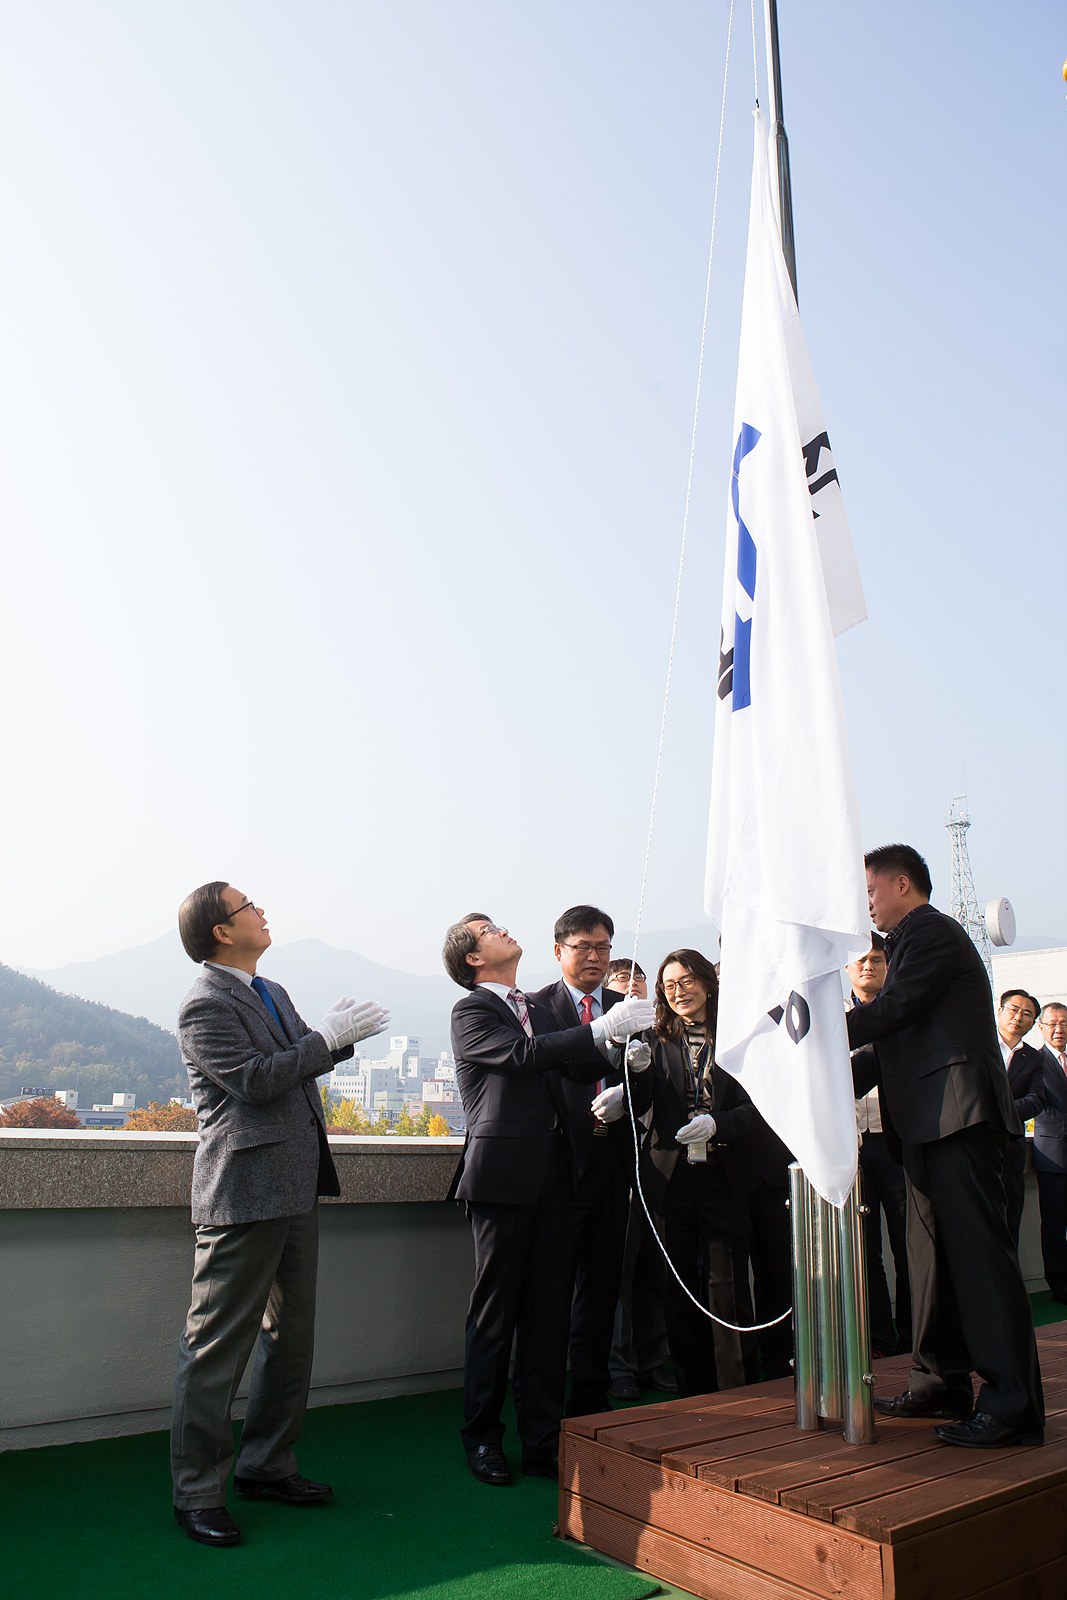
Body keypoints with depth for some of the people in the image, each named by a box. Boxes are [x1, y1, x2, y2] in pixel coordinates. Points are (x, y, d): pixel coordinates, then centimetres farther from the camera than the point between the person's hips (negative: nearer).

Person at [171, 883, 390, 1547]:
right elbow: (256, 1079, -21)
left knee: (291, 1334, 17)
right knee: (218, 1344, 2)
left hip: (295, 1190, 9)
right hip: (245, 1192, -9)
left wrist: (342, 1035, 2)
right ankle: (198, 1492, 15)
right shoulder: (206, 1005, -13)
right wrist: (331, 1035, -18)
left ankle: (267, 1466, 32)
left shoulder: (272, 992, 14)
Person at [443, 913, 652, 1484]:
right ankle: (482, 1437, 18)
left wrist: (618, 1048, -8)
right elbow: (521, 1055, -19)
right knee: (495, 1311, 3)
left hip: (551, 1174, 6)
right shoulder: (470, 1011, -3)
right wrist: (602, 1026, -22)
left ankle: (543, 1440, 19)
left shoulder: (537, 1008, 18)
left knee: (549, 1309, 8)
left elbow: (578, 1066, 13)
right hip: (503, 1174, -6)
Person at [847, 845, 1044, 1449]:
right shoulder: (915, 940, 23)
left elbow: (891, 1011, -17)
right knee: (933, 1249, 13)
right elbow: (895, 1042, 21)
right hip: (930, 1121, 11)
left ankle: (1012, 1403, -6)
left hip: (958, 1111, -11)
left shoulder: (932, 931, -7)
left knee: (978, 1247, -10)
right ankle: (942, 1382, 21)